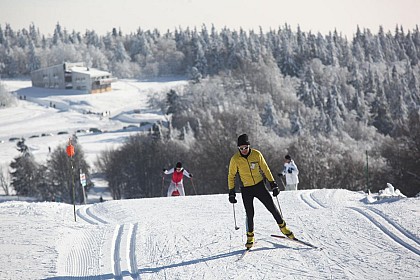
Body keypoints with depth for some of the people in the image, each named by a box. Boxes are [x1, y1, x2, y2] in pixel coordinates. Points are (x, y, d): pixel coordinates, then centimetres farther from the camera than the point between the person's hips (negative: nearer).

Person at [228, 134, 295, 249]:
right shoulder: (235, 159, -11)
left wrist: (273, 184, 0)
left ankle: (283, 227, 20)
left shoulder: (256, 154, -9)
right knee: (250, 214, -4)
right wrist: (231, 192, -3)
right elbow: (231, 176, -1)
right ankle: (250, 237, 14)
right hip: (246, 190, -1)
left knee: (272, 207, 0)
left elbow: (265, 169, 1)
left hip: (259, 186, 1)